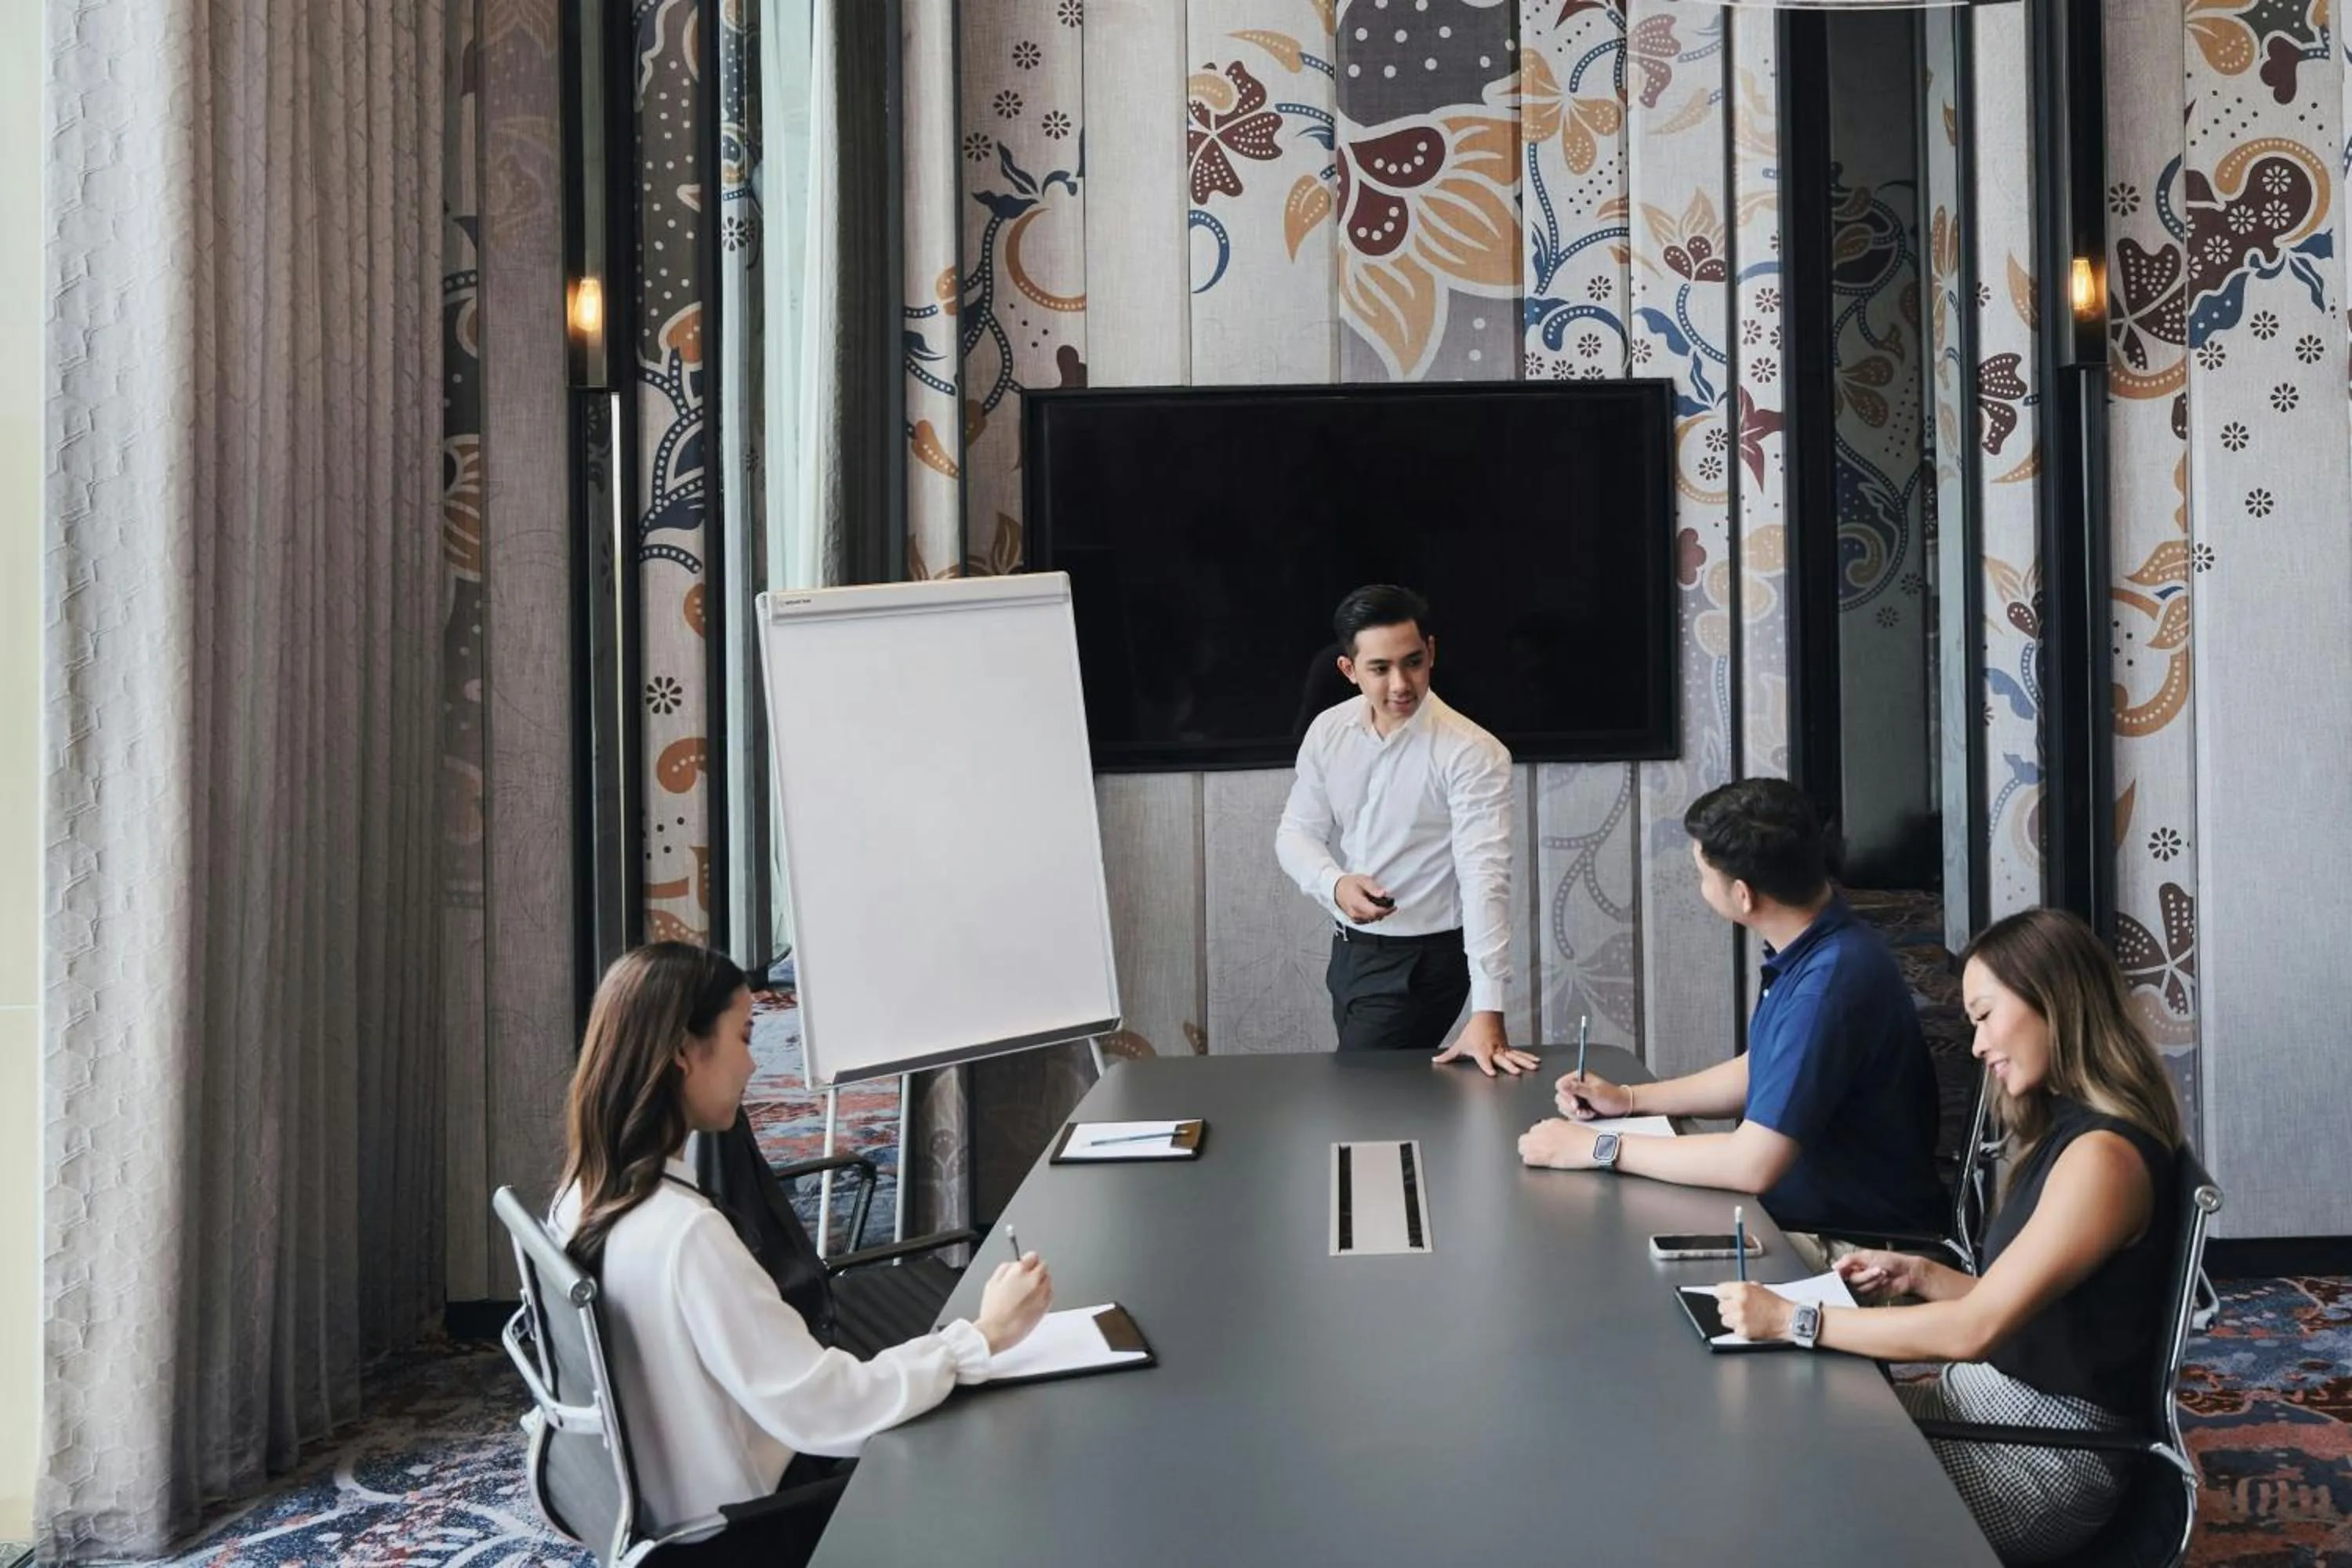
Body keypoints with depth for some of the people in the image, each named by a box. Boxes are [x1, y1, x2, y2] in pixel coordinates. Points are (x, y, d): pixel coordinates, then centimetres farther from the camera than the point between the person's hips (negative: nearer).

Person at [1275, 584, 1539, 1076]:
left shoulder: (1472, 753, -22)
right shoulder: (1328, 731, -4)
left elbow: (1485, 880, -29)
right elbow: (1297, 832, 3)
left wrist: (1487, 1013, -37)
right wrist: (1336, 884, -21)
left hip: (1423, 960, -6)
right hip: (1349, 946, 6)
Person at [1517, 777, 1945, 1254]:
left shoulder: (1829, 984, -29)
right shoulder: (1810, 951, 3)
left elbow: (1753, 1165, -29)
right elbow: (1760, 1073, 19)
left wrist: (1600, 1147, -18)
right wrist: (1628, 1099, 11)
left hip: (1854, 1246, -9)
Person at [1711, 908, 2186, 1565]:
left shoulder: (2103, 1157, -22)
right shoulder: (2066, 1128, 10)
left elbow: (1974, 1330, -24)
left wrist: (1794, 1321, -22)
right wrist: (1916, 1274, 0)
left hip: (2048, 1454, -8)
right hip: (1989, 1404, 8)